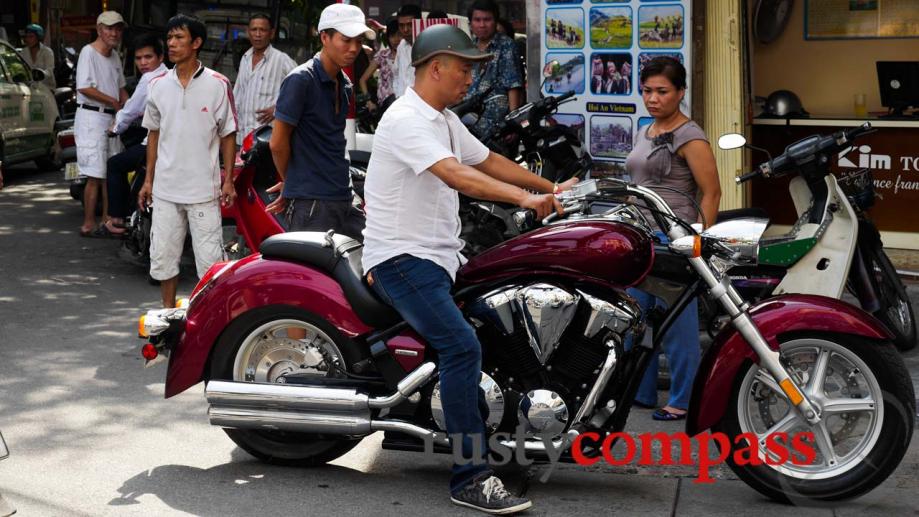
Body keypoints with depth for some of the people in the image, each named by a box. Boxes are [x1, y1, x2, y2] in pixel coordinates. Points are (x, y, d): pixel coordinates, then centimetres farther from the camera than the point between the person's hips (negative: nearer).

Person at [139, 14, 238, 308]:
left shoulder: (217, 85, -5)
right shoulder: (159, 85, 6)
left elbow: (228, 134, 0)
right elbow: (154, 133, 13)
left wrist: (228, 179, -5)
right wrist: (148, 180, 11)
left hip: (204, 189, -4)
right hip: (166, 189, 4)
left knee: (209, 260, -2)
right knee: (162, 256, 10)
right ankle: (168, 314, 24)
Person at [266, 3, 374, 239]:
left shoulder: (345, 85, 17)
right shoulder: (301, 80, -9)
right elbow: (278, 143, -8)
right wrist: (290, 181, 9)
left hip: (343, 200, 8)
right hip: (310, 202, -8)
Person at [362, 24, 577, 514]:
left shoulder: (445, 120, 16)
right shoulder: (406, 119, -16)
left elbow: (487, 161, 25)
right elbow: (454, 174, -30)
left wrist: (551, 189, 21)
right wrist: (524, 197, -39)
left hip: (438, 255, 11)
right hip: (401, 257, -11)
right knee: (462, 345, -24)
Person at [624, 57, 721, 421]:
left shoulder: (689, 137, -9)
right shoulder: (643, 134, 16)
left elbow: (711, 193, -11)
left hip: (673, 237, -9)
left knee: (677, 322, -4)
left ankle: (683, 401, 5)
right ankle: (641, 391, 25)